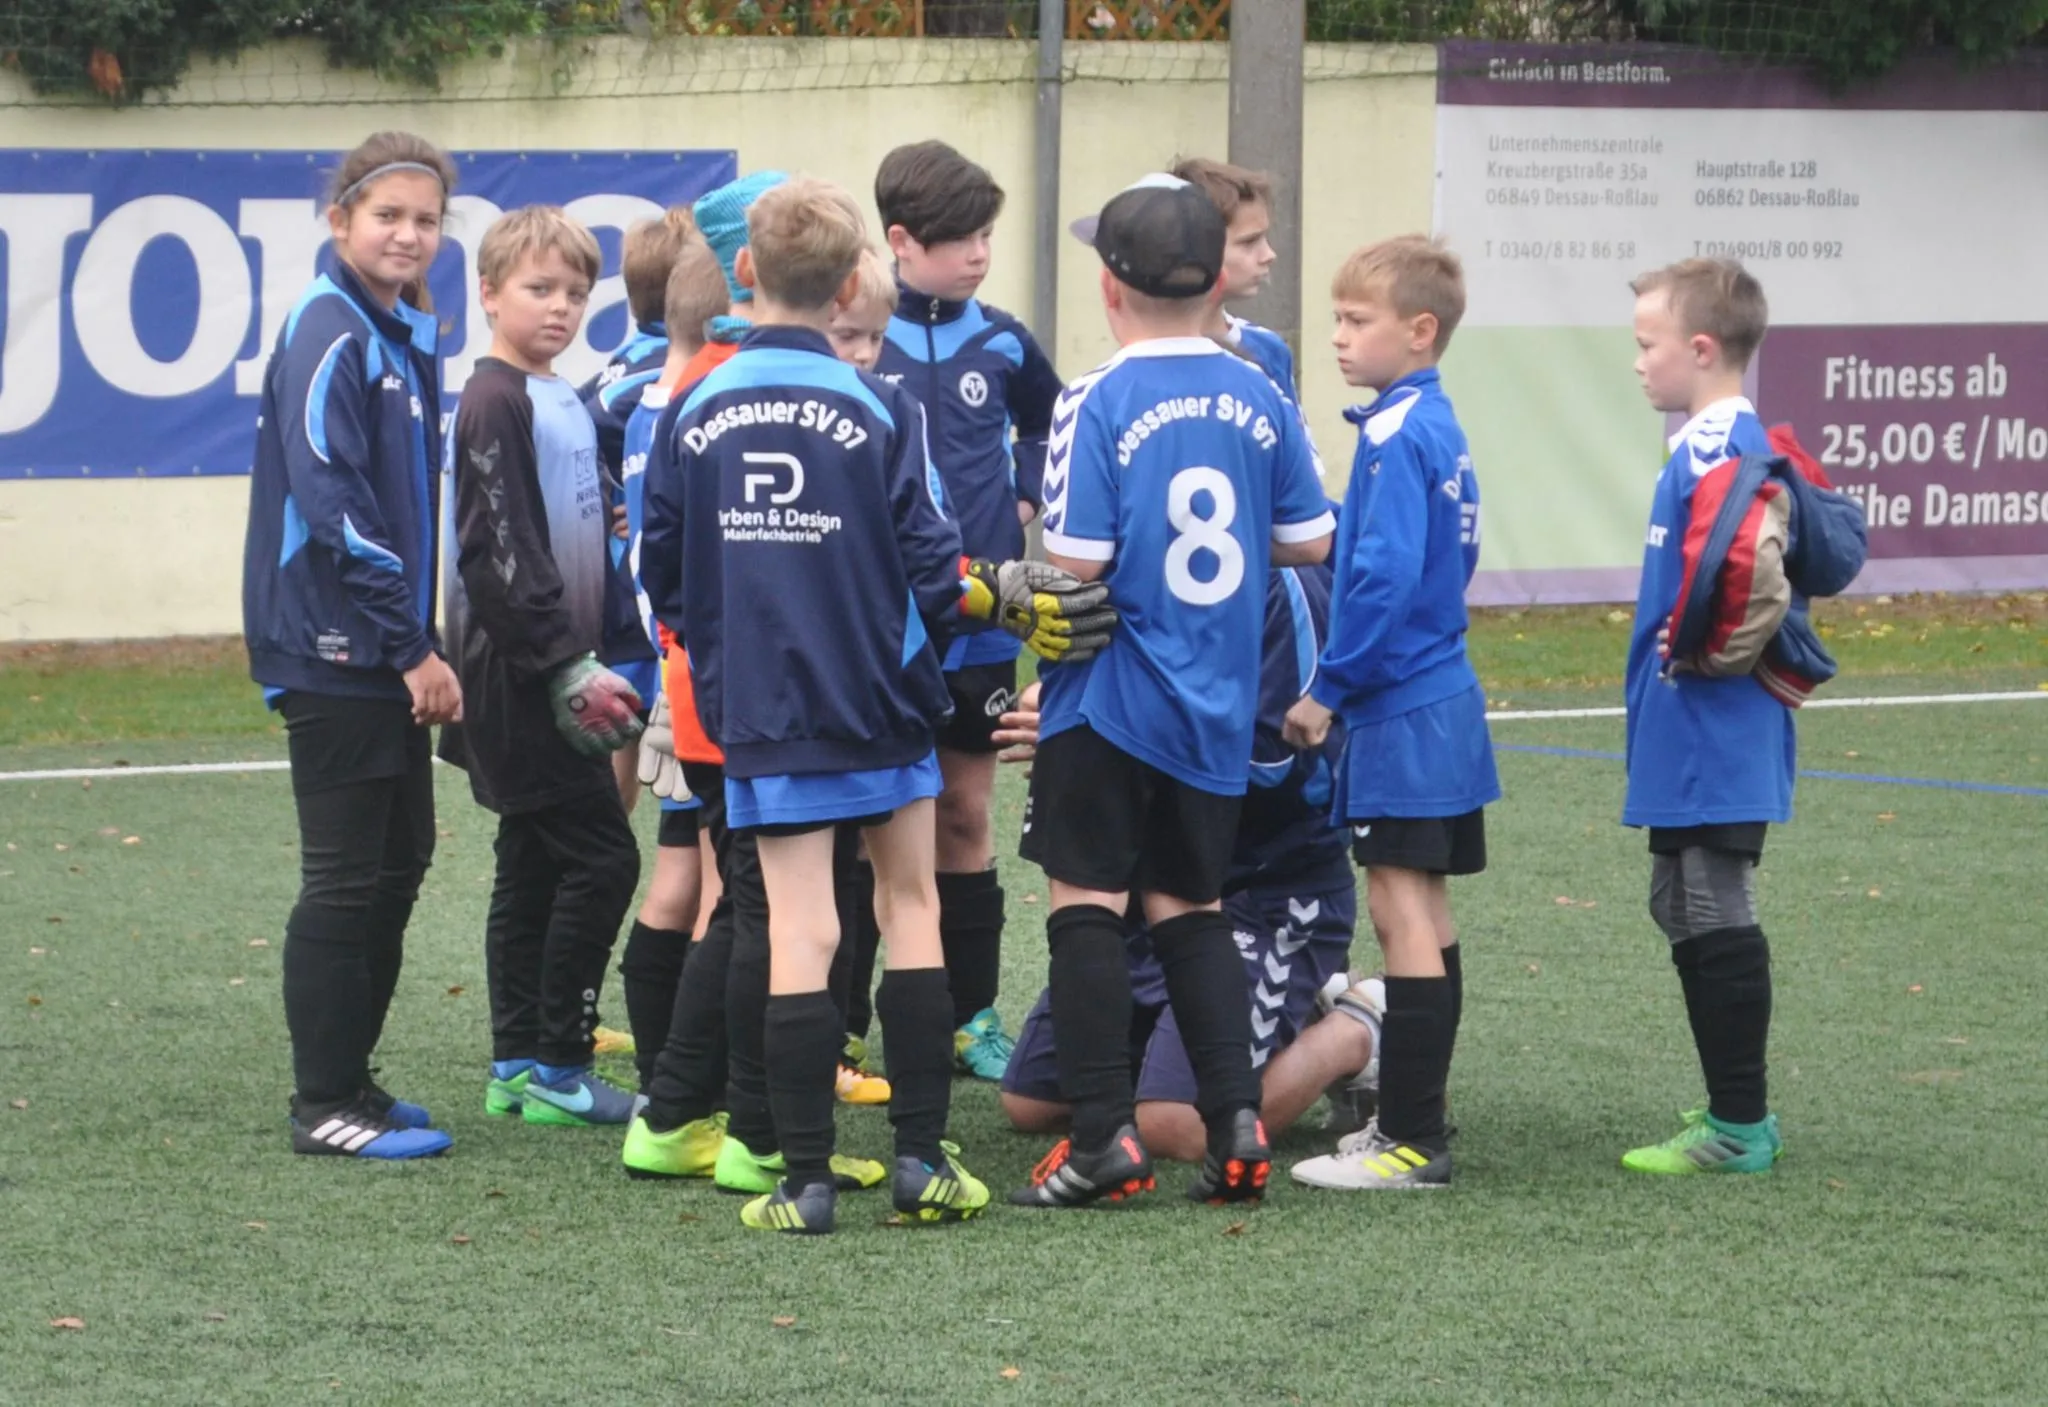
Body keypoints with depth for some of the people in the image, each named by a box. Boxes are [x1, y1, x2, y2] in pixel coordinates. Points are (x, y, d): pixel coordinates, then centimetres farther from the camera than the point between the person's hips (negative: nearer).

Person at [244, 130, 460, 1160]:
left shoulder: (403, 337, 14)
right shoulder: (328, 335, -14)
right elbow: (329, 501, -21)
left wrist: (421, 640, 13)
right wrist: (413, 645, -18)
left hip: (389, 656, 9)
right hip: (333, 649, -9)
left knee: (399, 862, 13)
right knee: (346, 876, -5)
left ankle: (348, 1079, 22)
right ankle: (326, 1106, 1)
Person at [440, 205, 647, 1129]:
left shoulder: (567, 403, 15)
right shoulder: (495, 403, -14)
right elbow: (498, 554, -19)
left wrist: (598, 657, 12)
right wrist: (567, 667, -20)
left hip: (550, 679, 9)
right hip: (517, 674, -9)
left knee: (534, 868, 12)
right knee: (601, 856, -9)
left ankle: (516, 1068, 17)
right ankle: (556, 1070, -5)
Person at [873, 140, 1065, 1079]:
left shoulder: (1000, 343, 5)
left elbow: (1050, 424, 24)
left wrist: (1026, 495, 9)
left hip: (979, 623, 4)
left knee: (966, 817, 12)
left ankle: (971, 1018, 19)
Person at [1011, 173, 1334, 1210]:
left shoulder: (1097, 404, -13)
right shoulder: (1258, 399, 1)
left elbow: (1077, 563, -17)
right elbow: (1309, 542, 7)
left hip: (1109, 698, -5)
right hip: (1219, 704, 5)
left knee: (1086, 901, 0)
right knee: (1188, 904, 14)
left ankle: (1104, 1132, -5)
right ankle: (1236, 1116, 5)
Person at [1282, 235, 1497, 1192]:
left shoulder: (1396, 437, -17)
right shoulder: (1439, 428, 12)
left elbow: (1385, 575, -24)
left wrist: (1327, 690, -16)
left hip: (1402, 712, -10)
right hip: (1441, 693, 10)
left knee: (1403, 911, -7)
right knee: (1422, 915, 14)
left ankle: (1410, 1141, -6)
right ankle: (1416, 1121, 22)